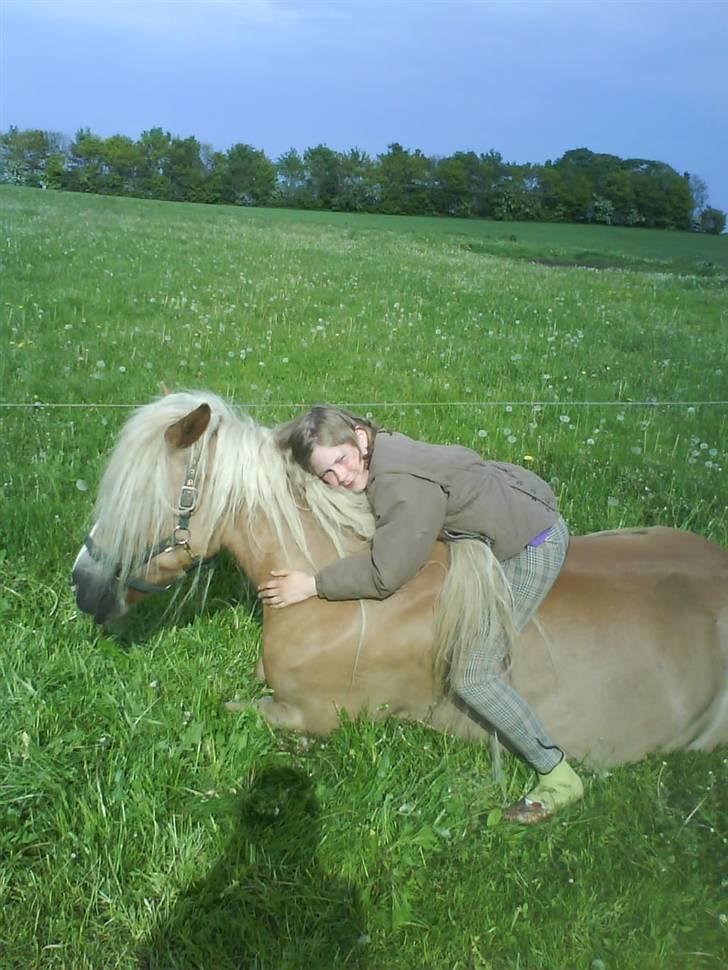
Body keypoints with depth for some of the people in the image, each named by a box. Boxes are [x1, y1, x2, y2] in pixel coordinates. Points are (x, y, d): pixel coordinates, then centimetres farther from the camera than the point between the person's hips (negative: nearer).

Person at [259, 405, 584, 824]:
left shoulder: (404, 486, -31)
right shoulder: (380, 461, -2)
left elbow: (384, 575, -28)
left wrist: (311, 585, -20)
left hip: (533, 545, -10)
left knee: (472, 676, -8)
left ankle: (559, 777, 2)